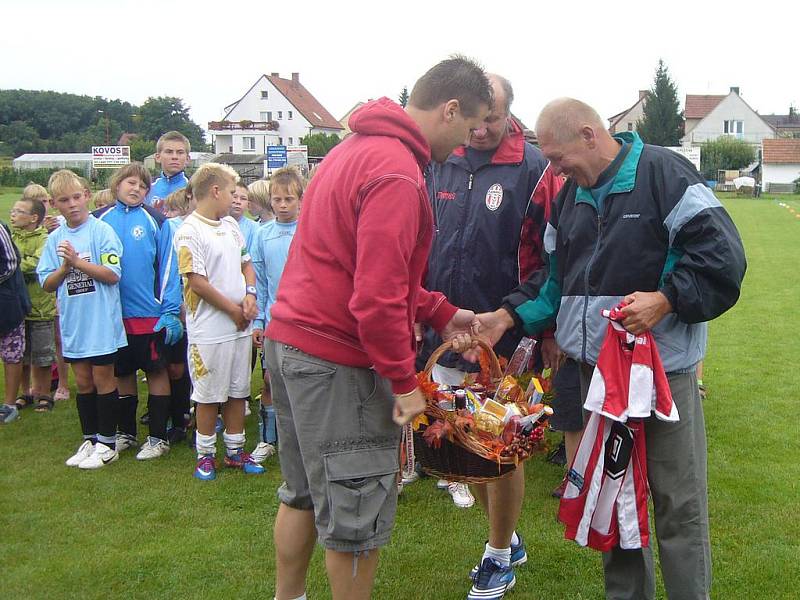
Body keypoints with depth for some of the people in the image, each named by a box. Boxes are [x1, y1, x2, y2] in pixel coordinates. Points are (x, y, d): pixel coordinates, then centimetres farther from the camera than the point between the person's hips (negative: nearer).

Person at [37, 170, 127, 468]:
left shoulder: (102, 231, -8)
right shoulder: (55, 238, 6)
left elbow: (113, 275, -15)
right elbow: (47, 284, 5)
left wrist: (77, 261, -19)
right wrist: (65, 268, -12)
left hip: (101, 320, -5)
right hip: (72, 322, 5)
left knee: (102, 380, 4)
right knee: (82, 382, 13)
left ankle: (107, 443, 15)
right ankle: (90, 440, 26)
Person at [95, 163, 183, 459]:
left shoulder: (155, 220, -5)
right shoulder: (100, 219, 3)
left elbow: (167, 267, -6)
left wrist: (170, 311, -11)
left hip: (150, 313, -3)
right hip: (112, 313, 3)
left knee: (156, 371, 6)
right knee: (122, 373, 14)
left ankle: (158, 438, 16)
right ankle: (126, 433, 29)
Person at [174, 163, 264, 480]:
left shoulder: (231, 224, 12)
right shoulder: (189, 231, -12)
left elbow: (246, 264, 18)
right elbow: (197, 281, -16)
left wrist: (250, 295, -2)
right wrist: (233, 310, -10)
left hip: (240, 325, 7)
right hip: (209, 329, -7)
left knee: (238, 391, 13)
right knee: (209, 394, 4)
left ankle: (235, 450, 25)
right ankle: (205, 454, 18)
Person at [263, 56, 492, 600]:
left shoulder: (358, 148, 12)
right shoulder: (397, 174, -20)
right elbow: (377, 294, -25)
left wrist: (441, 314, 15)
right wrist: (404, 381, -15)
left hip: (289, 340, 10)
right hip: (337, 360, -10)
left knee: (305, 492, 23)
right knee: (358, 513, 4)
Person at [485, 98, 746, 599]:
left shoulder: (664, 173, -11)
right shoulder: (569, 194, 11)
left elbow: (723, 257, -15)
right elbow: (560, 283, 16)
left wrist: (666, 300, -22)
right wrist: (510, 318, 6)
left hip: (663, 368, -7)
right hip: (595, 366, 7)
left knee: (678, 501, 1)